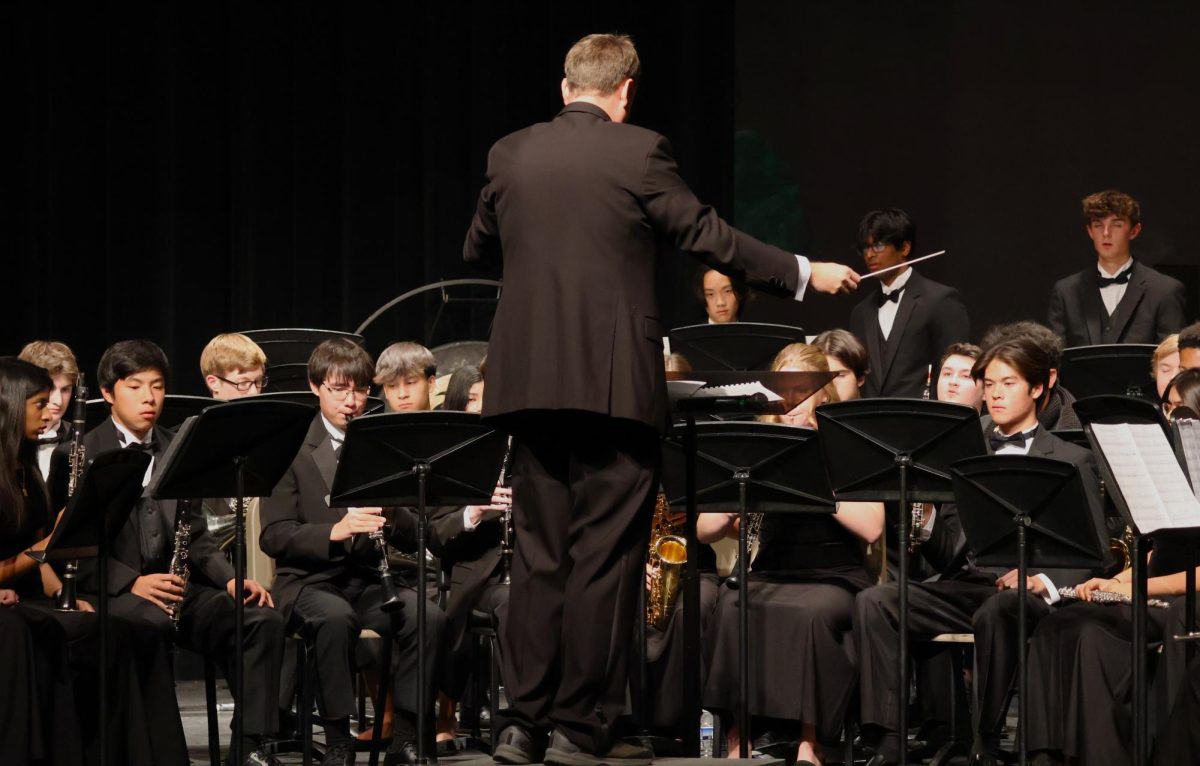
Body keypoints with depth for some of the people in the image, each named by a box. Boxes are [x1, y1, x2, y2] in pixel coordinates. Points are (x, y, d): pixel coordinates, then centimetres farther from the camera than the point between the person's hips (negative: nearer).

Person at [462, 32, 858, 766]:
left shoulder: (510, 155, 7)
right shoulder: (638, 152, -6)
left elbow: (477, 249, 21)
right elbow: (710, 237, -3)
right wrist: (805, 273, 8)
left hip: (529, 377, 5)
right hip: (613, 380, -5)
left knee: (540, 555, 11)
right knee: (604, 557, 0)